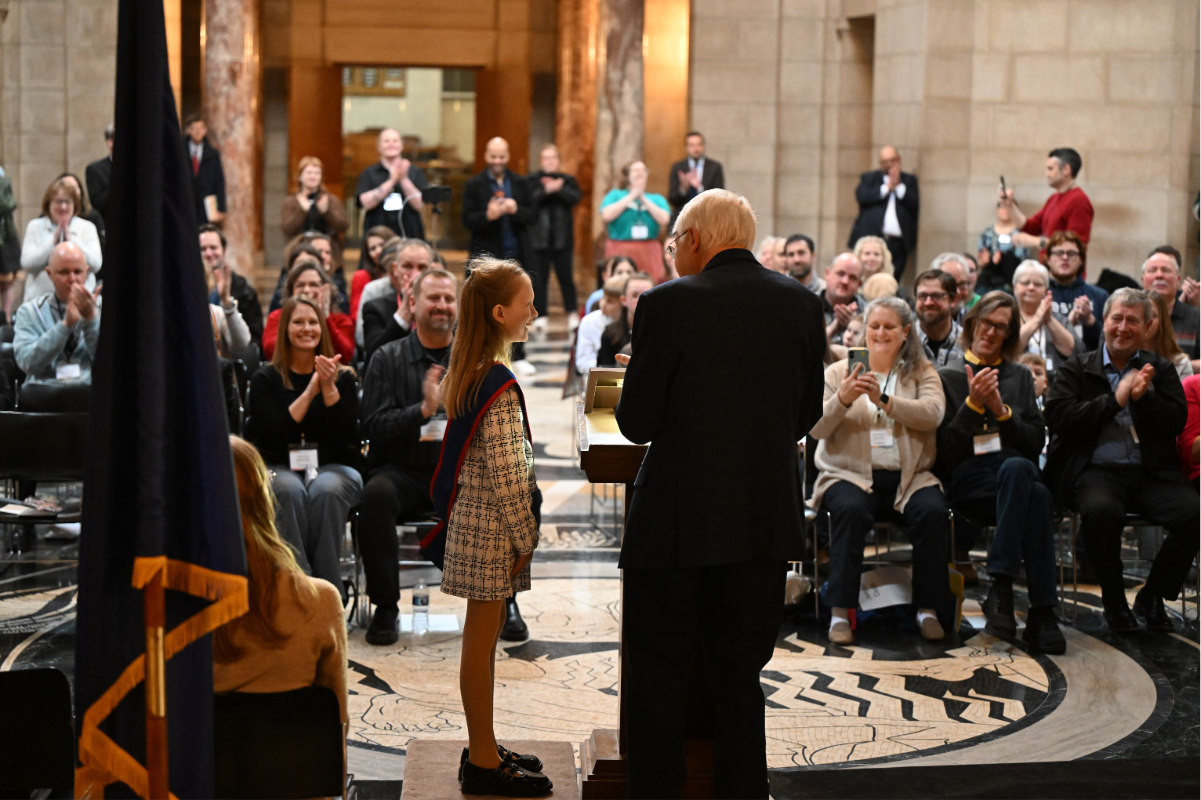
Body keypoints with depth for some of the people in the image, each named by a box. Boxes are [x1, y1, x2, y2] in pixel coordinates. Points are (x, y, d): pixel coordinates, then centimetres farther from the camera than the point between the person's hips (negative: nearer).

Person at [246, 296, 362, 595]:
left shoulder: (343, 377, 11)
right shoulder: (265, 379, 8)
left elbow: (348, 437, -2)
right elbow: (270, 436, -8)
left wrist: (329, 389, -13)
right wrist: (310, 392, -12)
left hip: (333, 467, 1)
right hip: (281, 468, -1)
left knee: (325, 490, -35)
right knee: (290, 490, -36)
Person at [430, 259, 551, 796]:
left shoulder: (469, 373, 10)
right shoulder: (498, 385, -20)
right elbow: (504, 474, -21)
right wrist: (525, 537, -13)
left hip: (476, 522, 10)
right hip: (492, 528, -10)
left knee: (483, 639, 15)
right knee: (482, 641, -2)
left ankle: (484, 750, 24)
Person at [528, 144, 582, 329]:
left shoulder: (568, 180, 10)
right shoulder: (532, 180, 5)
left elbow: (575, 198, -8)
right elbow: (528, 201, -12)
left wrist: (558, 188, -18)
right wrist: (546, 190, -23)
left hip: (562, 238, 1)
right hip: (538, 239, -1)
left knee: (566, 276, 1)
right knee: (538, 279, 1)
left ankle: (572, 314, 11)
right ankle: (540, 316, 8)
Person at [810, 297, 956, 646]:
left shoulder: (922, 372, 14)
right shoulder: (839, 372, 12)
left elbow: (933, 413, -8)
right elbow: (816, 428, 0)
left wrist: (884, 400, -21)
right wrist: (842, 399, -19)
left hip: (909, 478, 1)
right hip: (852, 475, -1)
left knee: (932, 512, -29)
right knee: (851, 510, -34)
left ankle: (930, 609, -18)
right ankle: (840, 611, -29)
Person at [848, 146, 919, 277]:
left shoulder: (909, 180, 16)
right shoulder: (868, 178, 14)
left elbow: (916, 206, 2)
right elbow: (861, 197, -6)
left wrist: (899, 186, -4)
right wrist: (887, 187, -6)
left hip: (898, 242, 1)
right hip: (871, 237, -1)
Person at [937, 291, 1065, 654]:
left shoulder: (1020, 376, 24)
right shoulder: (948, 376, 13)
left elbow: (1036, 442, 14)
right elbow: (945, 450, 4)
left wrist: (1002, 410, -1)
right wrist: (972, 405, -9)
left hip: (1017, 469, 3)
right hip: (967, 479, -2)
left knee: (1018, 469, -40)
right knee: (1036, 496, -37)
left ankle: (1001, 588, -39)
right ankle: (1040, 613, -40)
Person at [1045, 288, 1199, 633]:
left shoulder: (1159, 369, 18)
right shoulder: (1076, 369, 12)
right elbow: (1061, 419, -4)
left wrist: (1143, 397, -11)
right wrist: (1115, 399, -8)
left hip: (1151, 472, 3)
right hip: (1096, 471, -2)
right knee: (1101, 511, -37)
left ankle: (1152, 597, -2)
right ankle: (1114, 601, -12)